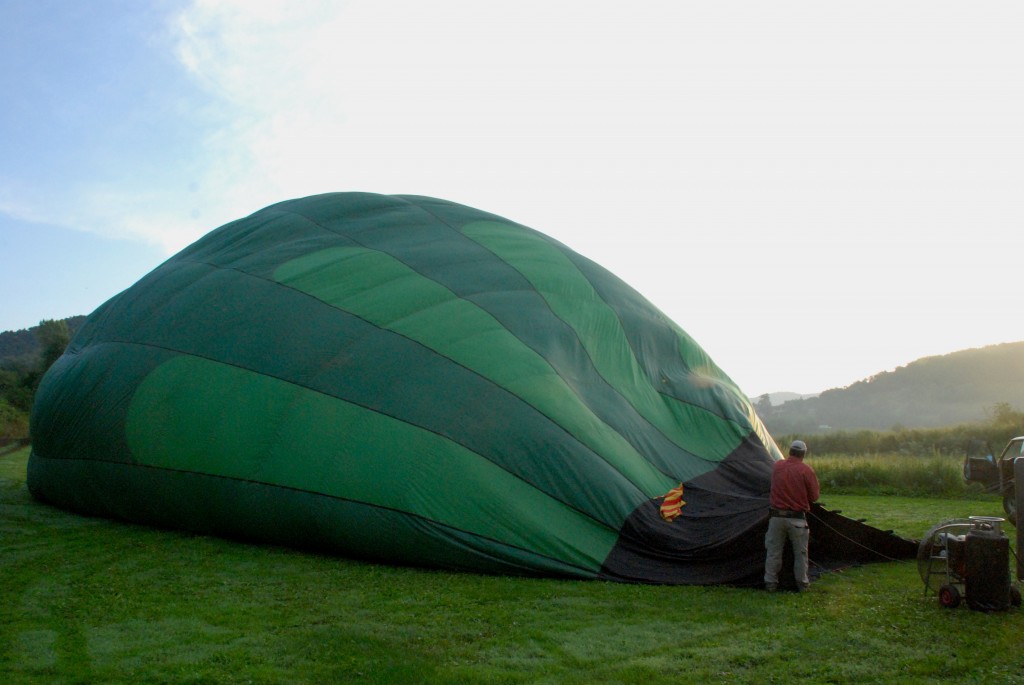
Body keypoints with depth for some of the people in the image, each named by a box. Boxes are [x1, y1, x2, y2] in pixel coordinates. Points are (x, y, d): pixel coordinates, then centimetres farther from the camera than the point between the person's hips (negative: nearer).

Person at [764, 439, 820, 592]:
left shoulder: (777, 466, 0)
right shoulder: (806, 471, -9)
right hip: (797, 518, -2)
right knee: (800, 552, 13)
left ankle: (770, 583, 13)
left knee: (773, 551, 9)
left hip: (776, 516, 2)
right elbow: (814, 497, -2)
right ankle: (802, 583, 20)